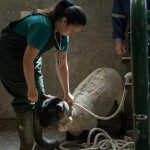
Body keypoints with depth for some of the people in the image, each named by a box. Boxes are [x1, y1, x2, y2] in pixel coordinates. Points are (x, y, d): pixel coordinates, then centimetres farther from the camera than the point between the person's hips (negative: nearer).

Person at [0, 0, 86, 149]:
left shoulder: (62, 33, -4)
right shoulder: (43, 26, -32)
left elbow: (62, 64, 3)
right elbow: (27, 60, -31)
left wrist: (67, 93, 5)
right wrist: (31, 89, -23)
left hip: (30, 56, 9)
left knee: (39, 97, 7)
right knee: (26, 98, -10)